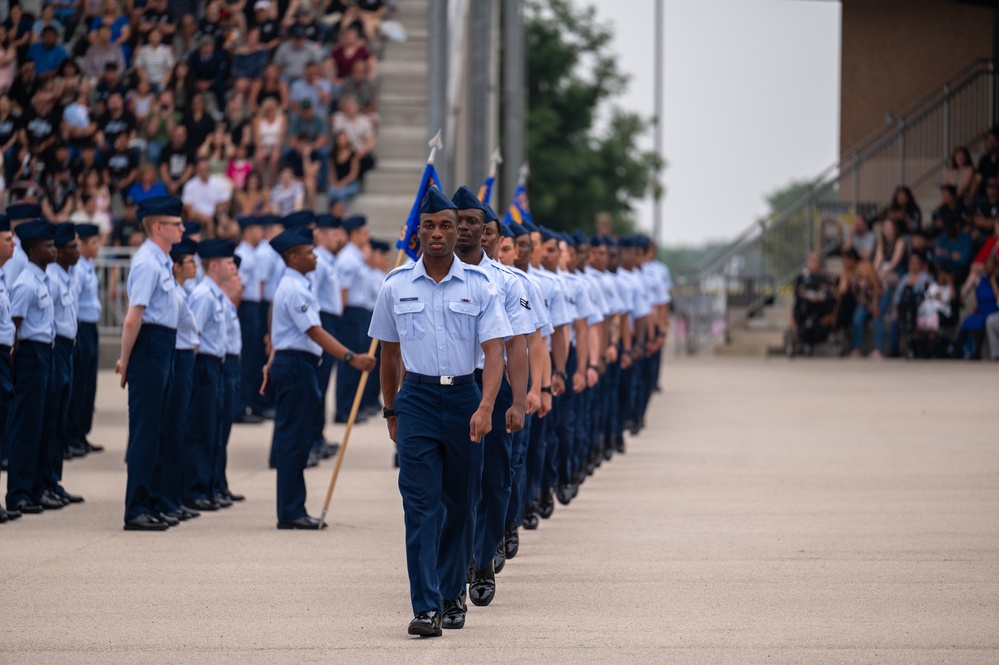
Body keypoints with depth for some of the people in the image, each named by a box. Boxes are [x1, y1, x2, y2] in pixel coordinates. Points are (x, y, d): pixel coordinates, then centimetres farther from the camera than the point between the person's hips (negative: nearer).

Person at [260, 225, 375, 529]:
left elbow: (283, 332, 24)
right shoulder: (295, 290, -16)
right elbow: (315, 332, -24)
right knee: (294, 439, -8)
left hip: (289, 364, 11)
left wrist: (273, 365, 30)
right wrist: (351, 358, -30)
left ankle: (291, 512, 14)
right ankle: (291, 513, -7)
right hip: (296, 366, -11)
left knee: (292, 439, 11)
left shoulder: (293, 286, 17)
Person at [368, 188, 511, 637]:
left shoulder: (479, 286, -1)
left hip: (465, 395, 0)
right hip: (417, 397, 0)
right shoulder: (396, 287, 4)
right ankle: (425, 607, -13)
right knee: (420, 504, -9)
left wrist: (485, 407, -20)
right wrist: (391, 410, 18)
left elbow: (494, 350, -7)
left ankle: (452, 595, 24)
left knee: (458, 503, 9)